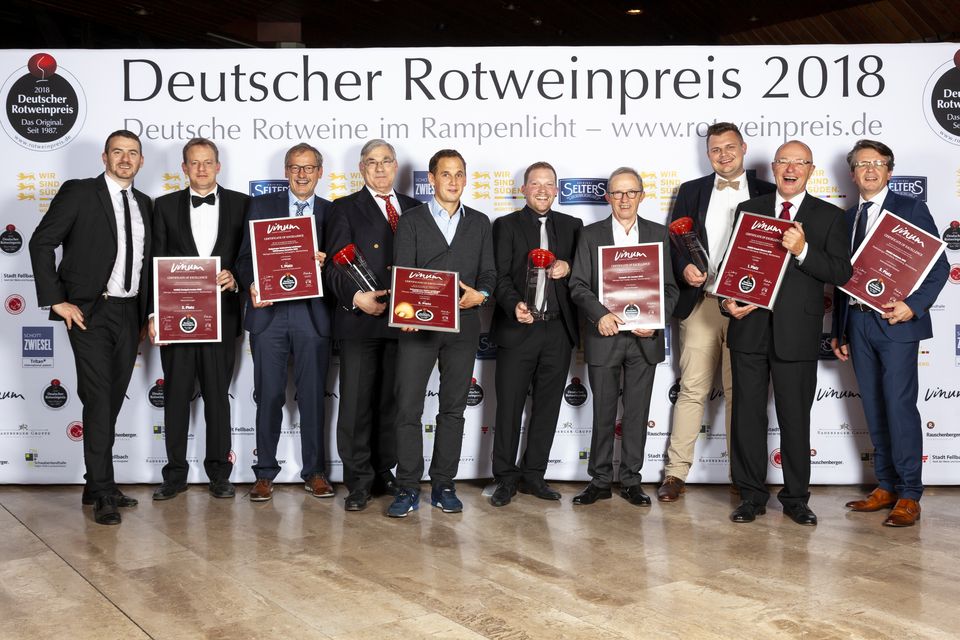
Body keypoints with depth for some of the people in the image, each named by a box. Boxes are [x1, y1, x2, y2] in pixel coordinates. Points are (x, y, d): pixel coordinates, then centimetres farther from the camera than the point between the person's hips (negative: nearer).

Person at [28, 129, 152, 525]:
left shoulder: (144, 204, 15)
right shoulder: (78, 193, -2)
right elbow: (41, 242, -6)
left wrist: (148, 311, 11)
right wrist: (56, 300, -12)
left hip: (129, 314, 6)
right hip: (90, 313, -5)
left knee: (113, 400, 9)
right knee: (98, 399, -9)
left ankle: (96, 486, 20)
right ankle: (104, 495, -4)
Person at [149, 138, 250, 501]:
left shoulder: (241, 204, 6)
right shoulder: (166, 206, 8)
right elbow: (157, 263, 4)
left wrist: (236, 277, -14)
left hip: (220, 315, -1)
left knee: (218, 395, 6)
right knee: (176, 394, 7)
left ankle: (219, 473, 16)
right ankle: (175, 474, 17)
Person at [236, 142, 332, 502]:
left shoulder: (332, 213, 10)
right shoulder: (262, 206, 9)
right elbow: (245, 256, 5)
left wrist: (324, 263, -15)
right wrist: (252, 285, -13)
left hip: (312, 315, 0)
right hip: (269, 312, 0)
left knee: (313, 397, 6)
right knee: (269, 396, 4)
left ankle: (314, 472, 17)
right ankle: (265, 473, 14)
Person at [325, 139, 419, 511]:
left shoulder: (414, 209, 15)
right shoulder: (345, 209, 5)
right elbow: (335, 267, -3)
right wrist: (357, 297, -20)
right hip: (359, 319, -3)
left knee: (391, 402, 11)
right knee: (356, 403, -1)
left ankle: (384, 473, 24)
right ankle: (358, 481, 9)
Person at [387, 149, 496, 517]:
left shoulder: (479, 223, 13)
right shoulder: (411, 221, 5)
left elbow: (488, 272, 10)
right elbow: (402, 275, -1)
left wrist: (480, 294, -12)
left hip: (463, 325, 3)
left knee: (453, 407, 8)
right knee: (408, 407, -5)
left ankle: (444, 486, 17)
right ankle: (408, 489, 4)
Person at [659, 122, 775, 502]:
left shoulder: (766, 194, 8)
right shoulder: (691, 192, 12)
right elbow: (673, 243, 10)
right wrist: (684, 269, -10)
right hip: (701, 303, 1)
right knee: (692, 390, 1)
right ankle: (676, 473, 5)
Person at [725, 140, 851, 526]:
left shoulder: (828, 216, 5)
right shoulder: (748, 210, 11)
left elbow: (842, 273, -4)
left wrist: (803, 250, -19)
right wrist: (728, 301, -8)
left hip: (797, 333, -1)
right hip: (749, 328, 2)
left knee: (795, 419, 7)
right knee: (747, 415, 6)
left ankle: (795, 498, 21)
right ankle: (752, 496, 19)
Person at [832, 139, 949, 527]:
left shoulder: (911, 209, 1)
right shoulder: (847, 218, 15)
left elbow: (939, 266, -3)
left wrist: (913, 305, -17)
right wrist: (839, 331, 15)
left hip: (896, 322, -5)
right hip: (858, 323, 5)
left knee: (900, 406, -6)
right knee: (874, 409, 9)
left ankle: (909, 495, 2)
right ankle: (886, 487, 19)